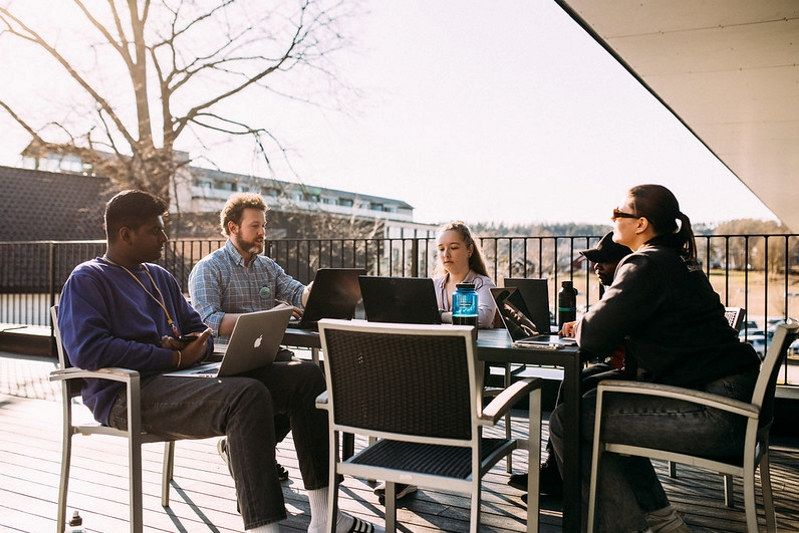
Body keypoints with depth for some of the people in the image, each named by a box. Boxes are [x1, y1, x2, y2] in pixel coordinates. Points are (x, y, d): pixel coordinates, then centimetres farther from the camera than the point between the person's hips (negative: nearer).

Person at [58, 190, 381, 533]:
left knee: (305, 376, -7)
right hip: (130, 393, -8)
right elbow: (88, 350, -15)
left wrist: (196, 346, -1)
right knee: (248, 395, -36)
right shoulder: (86, 280, 2)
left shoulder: (159, 276, 26)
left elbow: (200, 330, 26)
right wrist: (176, 358, -16)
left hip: (185, 375, 8)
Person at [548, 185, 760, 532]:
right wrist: (589, 325, 7)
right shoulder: (677, 261, 18)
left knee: (567, 420, -12)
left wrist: (580, 325, 4)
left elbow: (593, 336, -19)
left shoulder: (647, 265, -13)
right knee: (597, 401, 24)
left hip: (718, 410, -11)